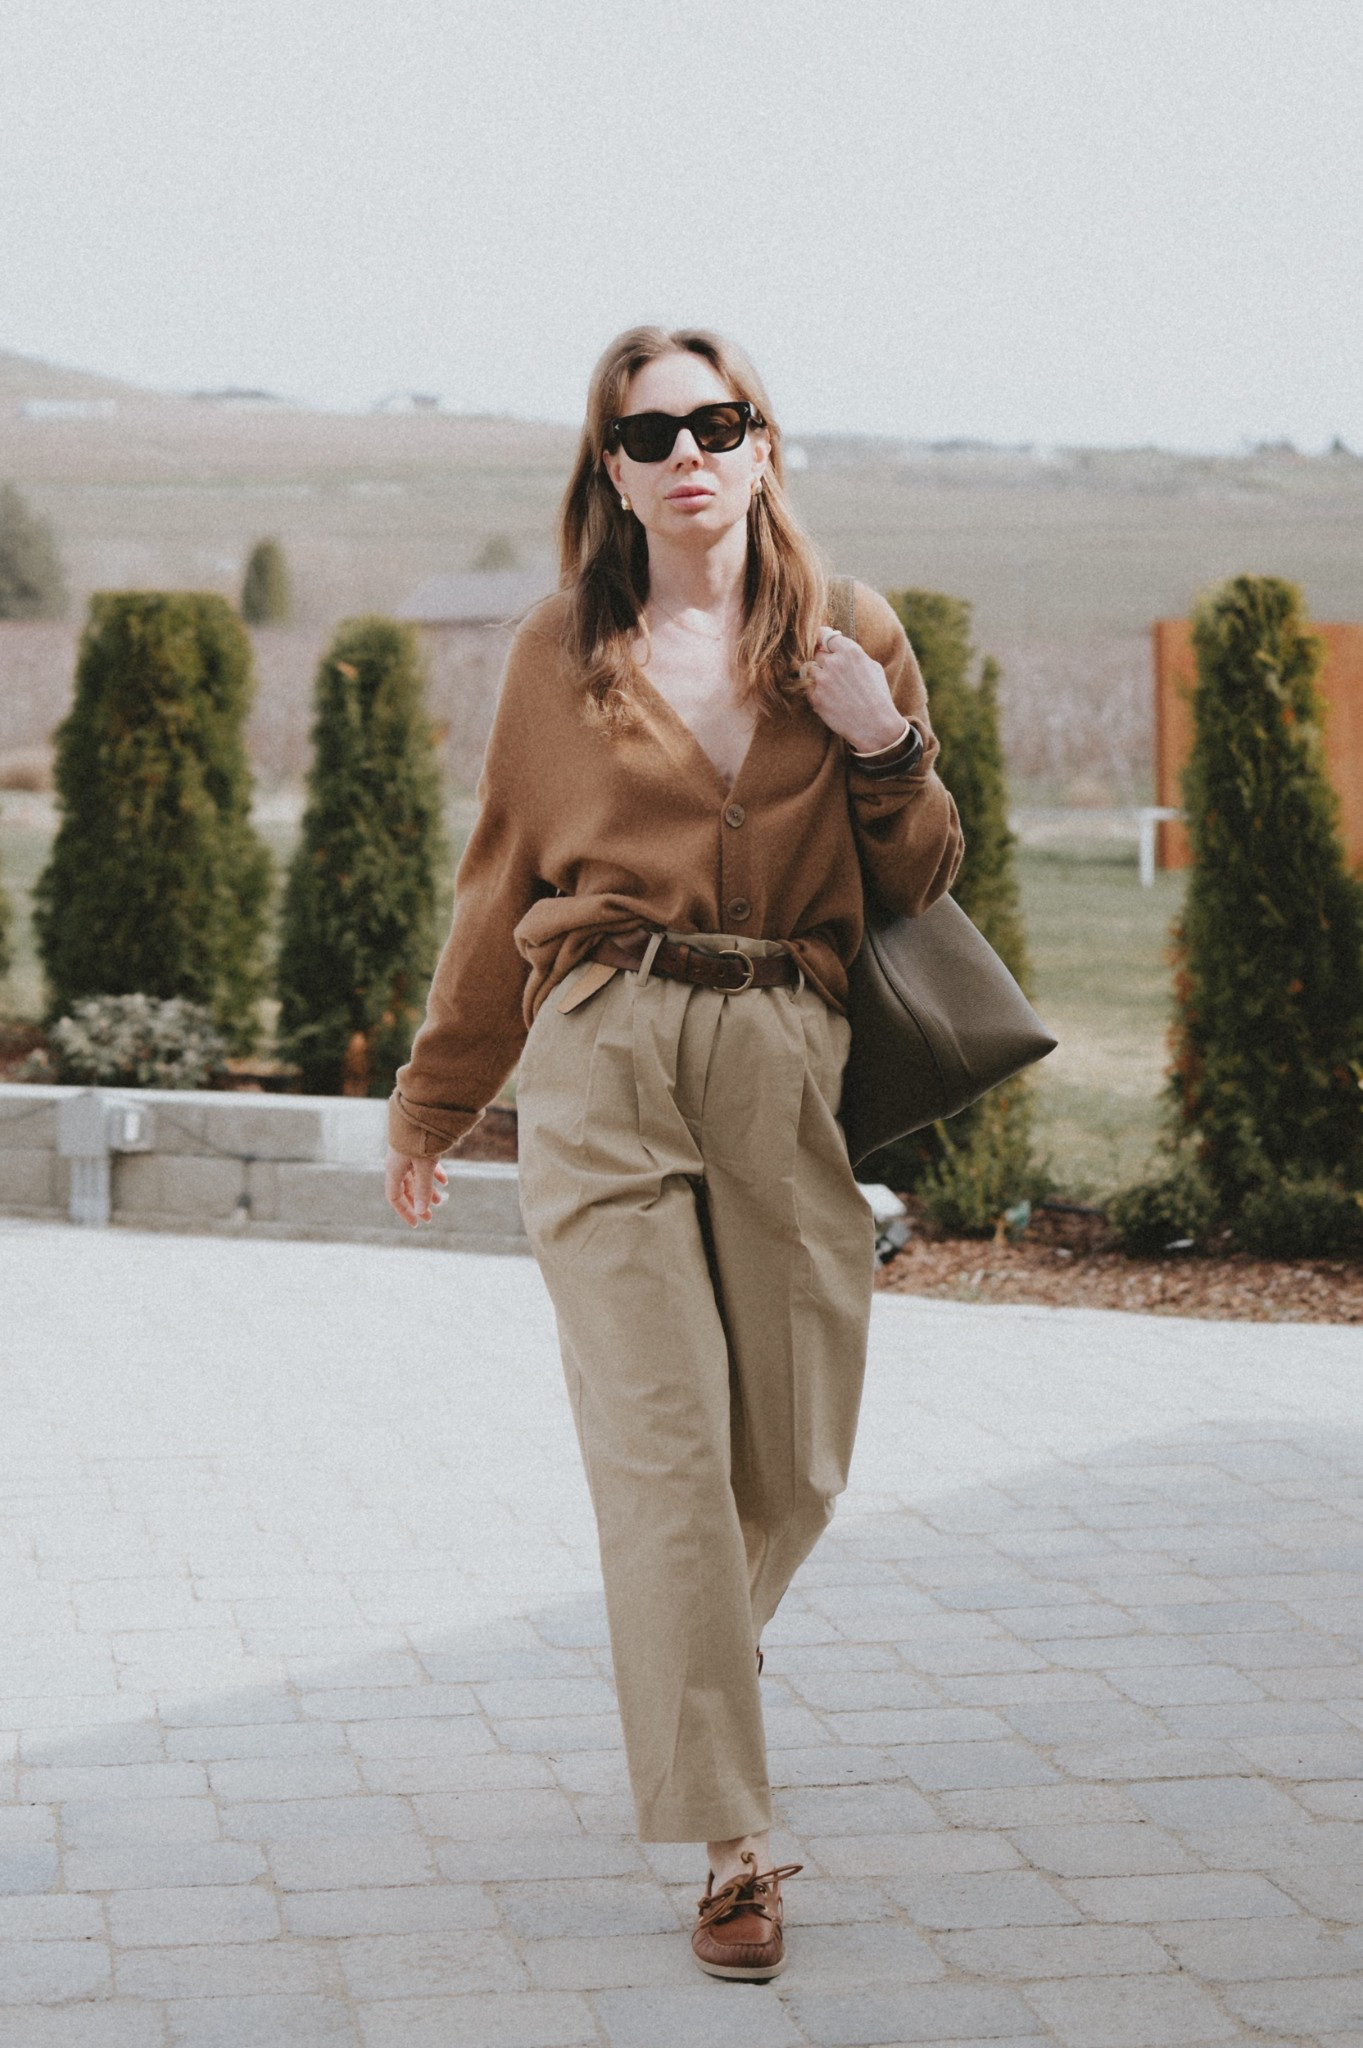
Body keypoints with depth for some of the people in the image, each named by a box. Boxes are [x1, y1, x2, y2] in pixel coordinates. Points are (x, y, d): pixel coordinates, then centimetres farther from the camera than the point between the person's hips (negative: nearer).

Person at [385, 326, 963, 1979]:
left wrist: (887, 749, -6)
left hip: (786, 1059, 1)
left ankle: (694, 1648, 40)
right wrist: (431, 1102, 22)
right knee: (663, 1444, -9)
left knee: (797, 1461, 6)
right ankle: (731, 1843, -5)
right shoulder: (561, 652, 9)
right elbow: (499, 883, 17)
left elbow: (919, 883, 13)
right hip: (602, 1054, -1)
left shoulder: (852, 636, 10)